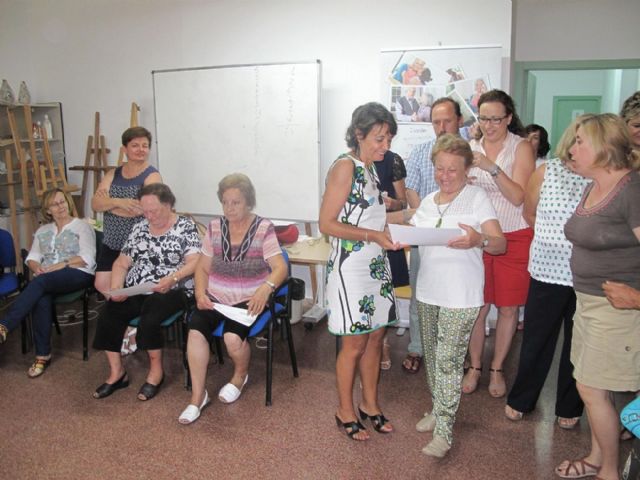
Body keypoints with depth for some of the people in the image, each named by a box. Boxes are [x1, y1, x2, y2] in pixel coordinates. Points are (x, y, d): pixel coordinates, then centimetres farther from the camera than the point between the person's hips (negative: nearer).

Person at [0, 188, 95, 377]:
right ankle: (42, 355, -27)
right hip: (47, 279, 4)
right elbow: (32, 257, 15)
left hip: (78, 275, -4)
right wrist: (36, 267, -10)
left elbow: (87, 259, -8)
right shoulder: (42, 230, 22)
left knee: (40, 283, -35)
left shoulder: (82, 227, 4)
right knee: (41, 299, -31)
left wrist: (57, 267, -16)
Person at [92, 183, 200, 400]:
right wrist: (115, 289, -4)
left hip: (171, 292, -5)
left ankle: (156, 371, -6)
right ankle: (116, 373, 0)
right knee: (107, 319, -19)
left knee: (149, 320, -31)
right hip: (135, 292, 5)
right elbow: (122, 263, 13)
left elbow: (194, 262, -13)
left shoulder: (186, 227, -2)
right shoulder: (139, 228, 13)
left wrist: (172, 279, -29)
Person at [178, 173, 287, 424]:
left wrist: (265, 288, -33)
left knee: (232, 337, -28)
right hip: (215, 297, 3)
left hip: (249, 300, -3)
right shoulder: (214, 227, 6)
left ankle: (240, 375, 8)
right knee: (195, 331, -24)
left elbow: (280, 268, -13)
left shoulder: (263, 228, -5)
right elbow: (202, 268, 11)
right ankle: (198, 397, -8)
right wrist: (200, 293, -8)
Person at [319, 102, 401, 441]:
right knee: (354, 344, 3)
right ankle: (346, 412, 22)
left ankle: (370, 405, 31)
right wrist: (374, 235, -24)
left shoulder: (371, 169, 12)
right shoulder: (345, 167, -14)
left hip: (376, 265, 8)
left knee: (375, 339, 14)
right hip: (350, 268, -8)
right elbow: (327, 224, -18)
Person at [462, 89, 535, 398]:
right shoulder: (470, 148, 5)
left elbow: (518, 197, -13)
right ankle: (474, 367, 23)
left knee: (508, 308, 7)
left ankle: (497, 369, 25)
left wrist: (491, 167, -25)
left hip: (514, 237, -2)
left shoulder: (521, 147, -4)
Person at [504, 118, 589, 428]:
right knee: (536, 340, 10)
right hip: (547, 271, 0)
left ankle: (569, 408, 32)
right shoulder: (546, 172, 0)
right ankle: (520, 400, 31)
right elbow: (529, 214, 13)